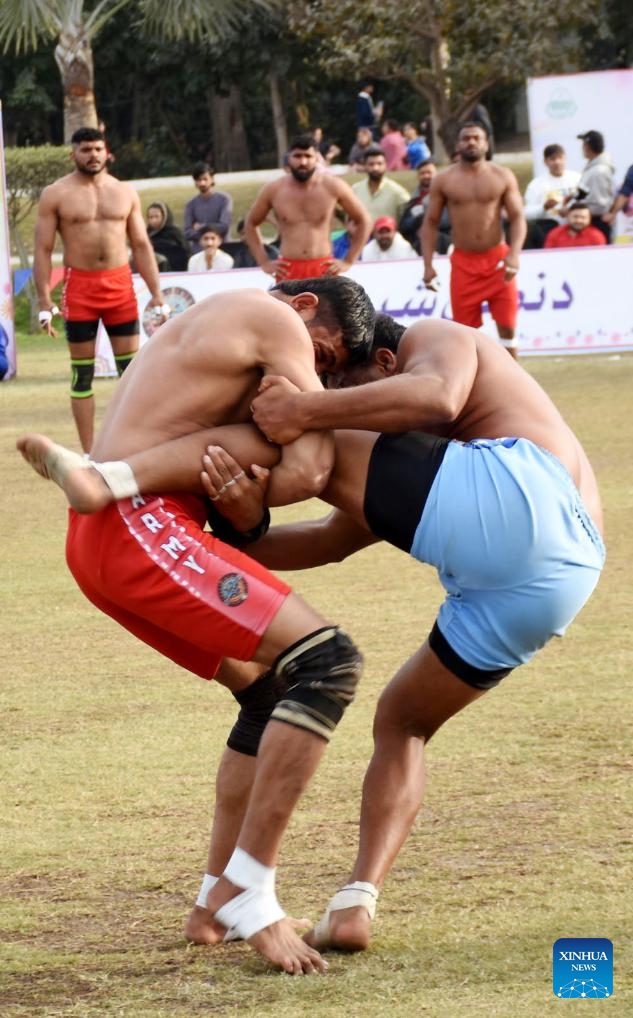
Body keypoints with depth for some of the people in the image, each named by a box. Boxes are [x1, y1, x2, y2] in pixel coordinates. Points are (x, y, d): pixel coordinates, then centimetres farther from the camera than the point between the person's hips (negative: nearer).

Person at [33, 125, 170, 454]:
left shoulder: (125, 192, 9)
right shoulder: (56, 195, 0)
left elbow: (141, 245, 11)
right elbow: (43, 250, -2)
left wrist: (157, 294, 5)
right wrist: (44, 302, -9)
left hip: (120, 285, 3)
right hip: (79, 288, -3)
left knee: (131, 368, 1)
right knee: (82, 373, 1)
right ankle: (89, 452, 5)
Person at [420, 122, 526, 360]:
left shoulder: (503, 177, 2)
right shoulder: (444, 180, 3)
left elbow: (517, 217, -2)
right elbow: (430, 223, 6)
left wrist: (514, 254, -18)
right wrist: (428, 265, -3)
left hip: (497, 260, 0)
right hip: (463, 262, 0)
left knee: (507, 327, -1)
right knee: (465, 330, 2)